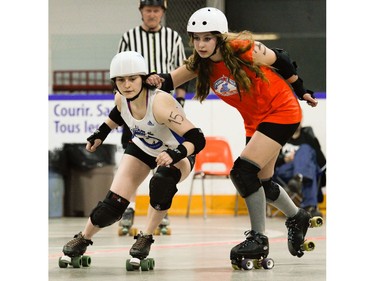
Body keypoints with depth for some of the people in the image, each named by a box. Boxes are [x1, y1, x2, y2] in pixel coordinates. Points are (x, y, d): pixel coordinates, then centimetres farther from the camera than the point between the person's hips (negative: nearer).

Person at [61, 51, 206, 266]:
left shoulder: (160, 103, -39)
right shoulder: (122, 99, -20)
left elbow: (197, 139, -43)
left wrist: (175, 154, -58)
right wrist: (101, 133, 6)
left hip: (177, 154, -4)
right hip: (143, 149, 4)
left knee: (162, 181, -37)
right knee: (113, 204, -7)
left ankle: (146, 238, -15)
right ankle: (83, 240, 21)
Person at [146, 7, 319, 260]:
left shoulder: (245, 51, -26)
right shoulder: (199, 63, -10)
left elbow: (281, 59, -10)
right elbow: (172, 79, -20)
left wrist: (301, 91, 3)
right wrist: (158, 79, -45)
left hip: (281, 111, -7)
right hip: (255, 120, 8)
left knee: (244, 171, -20)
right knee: (261, 182, 17)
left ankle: (259, 238, -10)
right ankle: (298, 217, 44)